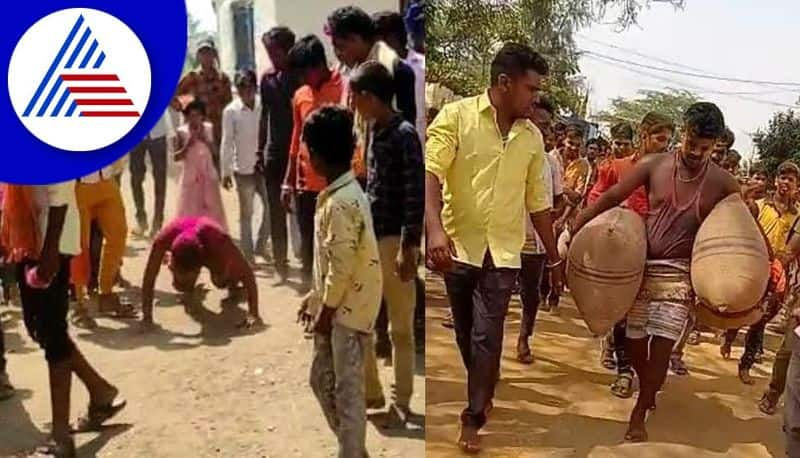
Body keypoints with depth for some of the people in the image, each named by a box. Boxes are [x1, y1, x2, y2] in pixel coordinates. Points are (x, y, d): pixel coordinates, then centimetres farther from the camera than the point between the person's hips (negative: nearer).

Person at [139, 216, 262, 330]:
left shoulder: (217, 237, -45)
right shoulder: (163, 238, -43)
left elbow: (247, 272, -41)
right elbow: (149, 277, -34)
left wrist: (254, 314, -43)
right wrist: (147, 316, -35)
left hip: (213, 250, -1)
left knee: (221, 281, -17)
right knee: (180, 285, -17)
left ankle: (232, 284, 21)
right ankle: (189, 291, 21)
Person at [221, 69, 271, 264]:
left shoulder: (263, 106, -4)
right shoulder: (231, 111, -7)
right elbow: (227, 142, -5)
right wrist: (225, 172, -6)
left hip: (264, 165, 2)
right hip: (243, 169, -1)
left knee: (270, 207, 3)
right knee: (246, 214, 8)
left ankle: (261, 245, 24)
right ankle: (247, 254, 17)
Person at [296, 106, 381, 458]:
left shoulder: (341, 202, -23)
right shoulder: (342, 194, 9)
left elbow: (342, 265, -23)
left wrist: (325, 311, -13)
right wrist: (315, 297, 18)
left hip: (349, 310, -10)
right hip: (336, 305, 10)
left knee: (348, 391, 2)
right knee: (321, 380, 18)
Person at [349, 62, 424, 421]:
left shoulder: (404, 135, -14)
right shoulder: (375, 132, 11)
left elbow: (416, 195, -18)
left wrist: (409, 248, -19)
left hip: (396, 242, -9)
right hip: (370, 240, 9)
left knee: (401, 328, 5)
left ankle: (401, 402, 19)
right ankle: (371, 392, 28)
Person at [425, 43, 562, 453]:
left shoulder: (532, 137, 6)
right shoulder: (457, 116, -6)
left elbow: (538, 202, 12)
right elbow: (430, 172, -16)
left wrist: (554, 258, 14)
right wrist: (435, 228, -31)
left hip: (503, 252, 2)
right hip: (459, 246, -1)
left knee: (487, 337, -2)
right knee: (465, 333, 13)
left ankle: (473, 417, 15)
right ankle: (481, 392, 39)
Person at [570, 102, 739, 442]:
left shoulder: (722, 183, -4)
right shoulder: (654, 165, -4)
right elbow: (611, 197, -4)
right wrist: (575, 227, -10)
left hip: (680, 273, -1)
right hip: (641, 265, 1)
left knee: (662, 344, -5)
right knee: (634, 339, 9)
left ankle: (638, 415, 12)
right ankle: (649, 387, 40)